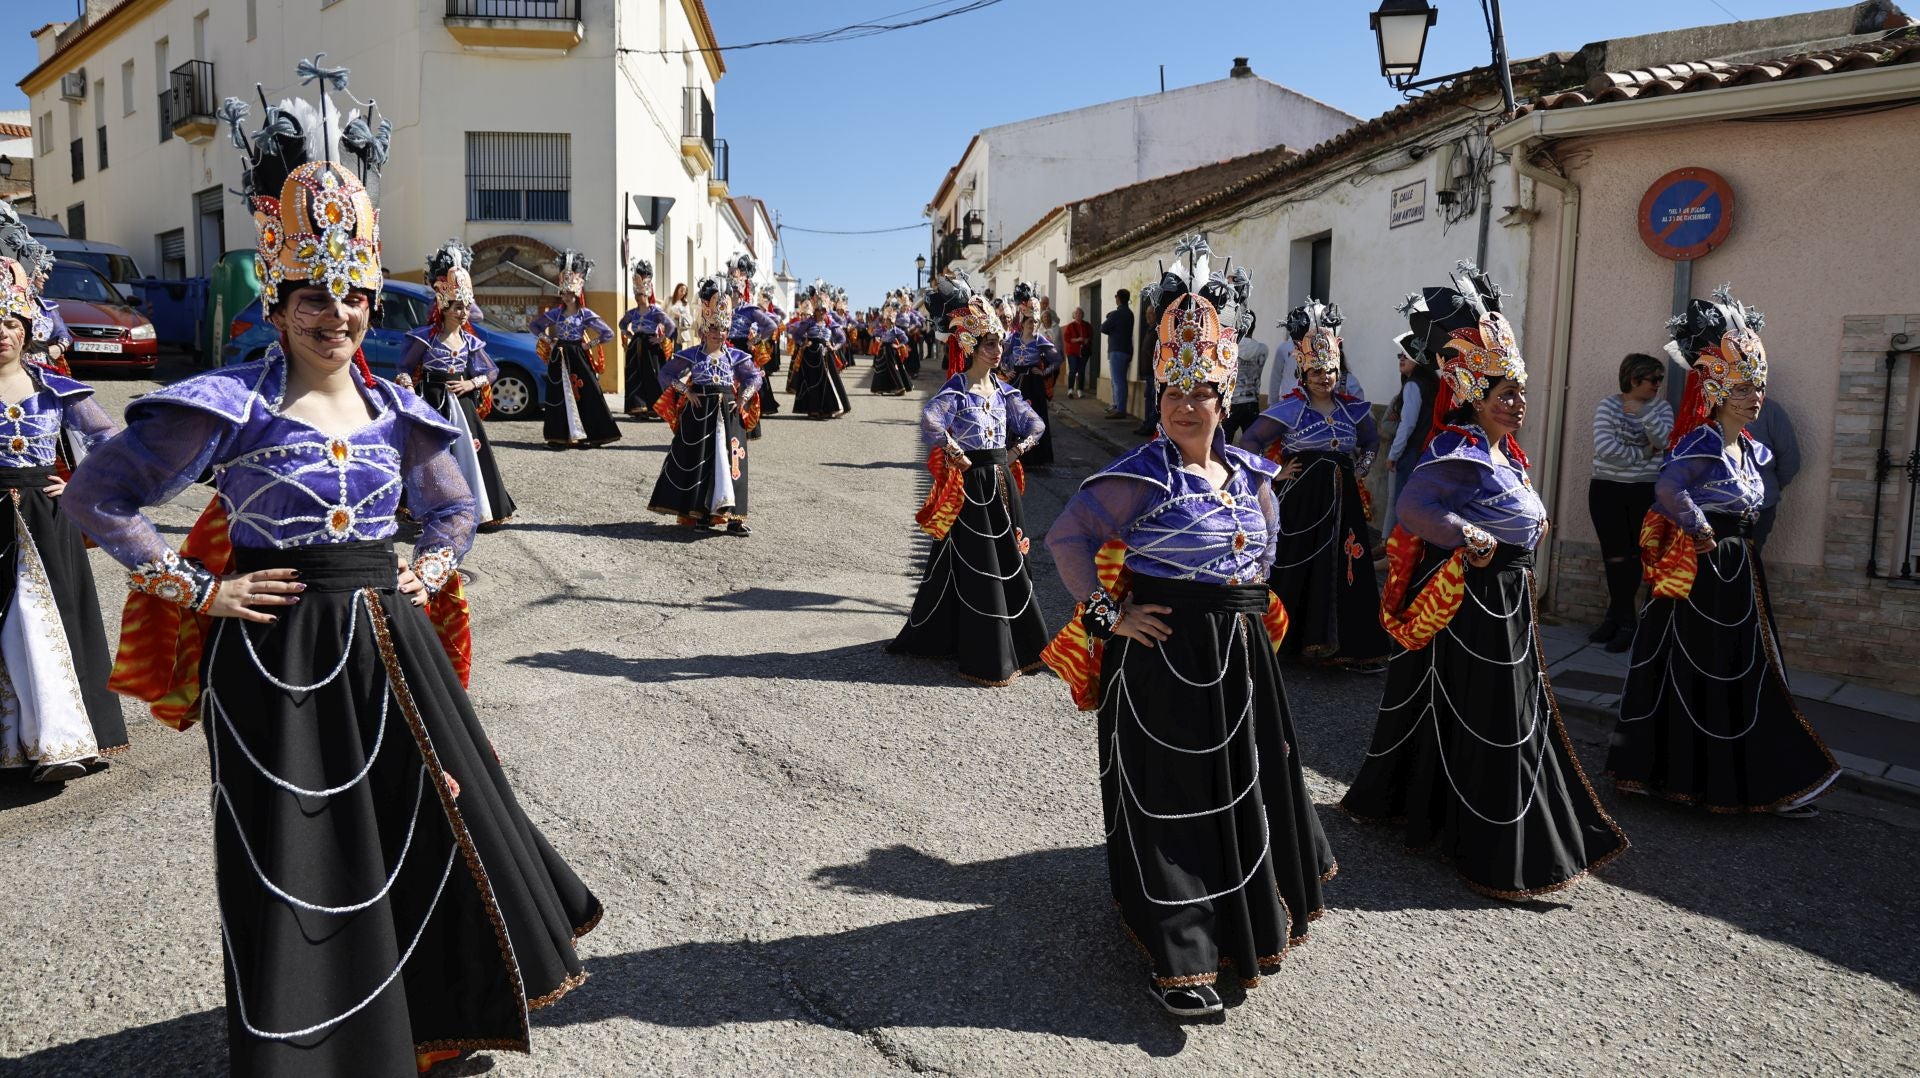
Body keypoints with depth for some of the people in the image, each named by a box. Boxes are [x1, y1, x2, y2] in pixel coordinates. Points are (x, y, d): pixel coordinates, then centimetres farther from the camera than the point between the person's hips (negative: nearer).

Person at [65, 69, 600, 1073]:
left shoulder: (395, 409, 6)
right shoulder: (229, 405, -8)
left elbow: (455, 505, 22)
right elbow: (96, 495, -5)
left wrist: (431, 568, 4)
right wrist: (199, 589, -10)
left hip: (389, 643, 5)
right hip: (278, 653, -5)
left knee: (438, 820, 13)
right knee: (297, 866, 5)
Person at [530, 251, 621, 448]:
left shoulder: (585, 314, -2)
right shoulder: (556, 312, 6)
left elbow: (608, 333, -4)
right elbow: (533, 325, 17)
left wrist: (589, 344, -5)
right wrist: (547, 339, 6)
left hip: (578, 358, -3)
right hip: (559, 358, 3)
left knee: (584, 395, -6)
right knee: (559, 395, 0)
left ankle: (587, 435, -1)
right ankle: (561, 436, 5)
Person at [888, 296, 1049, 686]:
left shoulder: (1003, 389, 9)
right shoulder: (957, 389, -12)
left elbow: (1035, 425, 17)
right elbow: (931, 421, -30)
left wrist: (1014, 452, 4)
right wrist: (958, 456, -22)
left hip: (1001, 483, 7)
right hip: (971, 488, -7)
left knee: (1009, 562, 14)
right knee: (977, 569, -1)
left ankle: (1017, 646, 28)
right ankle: (985, 659, 7)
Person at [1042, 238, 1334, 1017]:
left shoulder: (1249, 473, 6)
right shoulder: (1140, 476, -13)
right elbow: (1066, 537, -13)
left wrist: (1248, 601, 14)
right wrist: (1109, 614, -16)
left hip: (1241, 654, 7)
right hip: (1163, 656, -7)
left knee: (1245, 785, 21)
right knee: (1169, 800, -1)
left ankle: (1253, 916, 44)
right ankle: (1176, 956, 9)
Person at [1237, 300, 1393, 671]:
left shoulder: (1351, 409, 8)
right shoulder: (1290, 408, -7)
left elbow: (1371, 441, 25)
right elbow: (1249, 441, -8)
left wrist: (1361, 469, 10)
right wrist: (1275, 472, -10)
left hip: (1342, 501, 4)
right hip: (1301, 500, -4)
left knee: (1342, 567, 3)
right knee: (1297, 566, 0)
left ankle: (1347, 645, 10)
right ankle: (1290, 637, 13)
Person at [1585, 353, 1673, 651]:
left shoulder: (1661, 407, 3)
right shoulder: (1608, 405, -4)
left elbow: (1665, 442, -14)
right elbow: (1604, 447, -16)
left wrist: (1644, 412, -22)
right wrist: (1644, 453, -11)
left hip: (1646, 492, 1)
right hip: (1607, 490, -1)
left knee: (1634, 556, 4)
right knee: (1615, 555, 0)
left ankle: (1616, 618, 15)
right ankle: (1624, 622, 10)